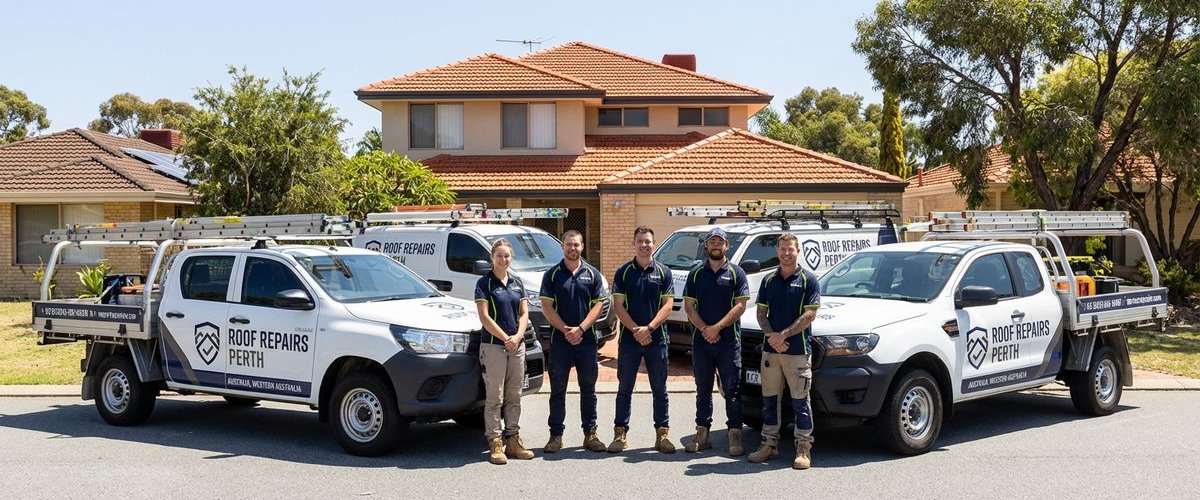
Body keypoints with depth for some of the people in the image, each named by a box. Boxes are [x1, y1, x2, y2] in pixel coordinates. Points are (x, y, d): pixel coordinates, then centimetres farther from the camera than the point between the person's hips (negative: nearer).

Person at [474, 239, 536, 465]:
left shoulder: (517, 283, 12)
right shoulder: (484, 283, -4)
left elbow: (524, 313, 10)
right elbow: (484, 317, -10)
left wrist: (518, 336, -7)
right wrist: (505, 338, -13)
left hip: (517, 345, 5)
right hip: (493, 345, -5)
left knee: (514, 396, 9)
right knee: (495, 396, -4)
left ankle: (512, 440, 16)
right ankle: (495, 443, 0)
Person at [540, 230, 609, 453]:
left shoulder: (592, 274, 6)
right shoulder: (552, 274, 3)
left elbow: (598, 305, 1)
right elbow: (546, 307, -2)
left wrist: (580, 329, -11)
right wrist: (565, 330, -11)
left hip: (586, 340, 1)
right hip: (560, 340, -1)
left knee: (588, 388, 7)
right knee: (558, 390, 3)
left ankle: (590, 434, 14)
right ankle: (556, 435, 8)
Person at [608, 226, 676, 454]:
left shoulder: (663, 272, 4)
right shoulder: (624, 272, 4)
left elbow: (667, 306, -2)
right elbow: (618, 305, -1)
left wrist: (649, 328, -15)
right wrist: (635, 329, -13)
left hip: (657, 339, 0)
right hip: (628, 339, 0)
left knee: (660, 389, 5)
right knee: (624, 388, 4)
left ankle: (662, 434, 12)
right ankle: (620, 433, 10)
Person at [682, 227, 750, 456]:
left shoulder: (736, 273, 3)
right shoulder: (696, 273, 11)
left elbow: (740, 305, -4)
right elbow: (689, 306, 5)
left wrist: (717, 327, -14)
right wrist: (704, 329, -10)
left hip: (729, 340, -3)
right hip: (701, 340, 3)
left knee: (732, 390, -1)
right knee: (703, 389, 8)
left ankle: (735, 436, 2)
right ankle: (702, 435, 13)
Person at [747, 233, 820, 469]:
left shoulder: (808, 279, -2)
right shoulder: (769, 280, 12)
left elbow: (809, 315, -8)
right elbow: (761, 313, 10)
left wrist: (783, 335, -15)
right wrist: (771, 336, -9)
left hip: (798, 350, -5)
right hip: (770, 350, 5)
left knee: (800, 401, -1)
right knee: (769, 399, 9)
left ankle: (803, 448, 4)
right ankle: (769, 443, 19)